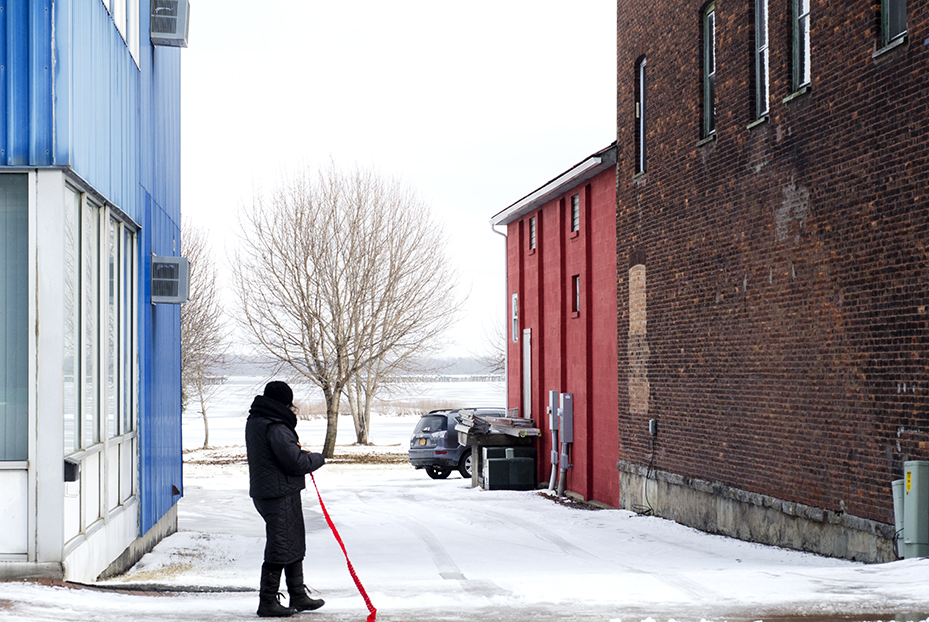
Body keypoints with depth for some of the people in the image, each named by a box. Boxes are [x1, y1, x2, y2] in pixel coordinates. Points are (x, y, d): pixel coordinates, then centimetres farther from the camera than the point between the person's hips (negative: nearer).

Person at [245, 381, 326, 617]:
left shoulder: (254, 422, 12)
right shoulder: (276, 427, -21)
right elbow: (296, 463, -21)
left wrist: (301, 454, 6)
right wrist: (318, 458, -2)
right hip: (280, 496, -10)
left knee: (295, 545, 18)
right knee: (280, 547, -4)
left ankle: (298, 596, 26)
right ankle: (267, 602, 2)